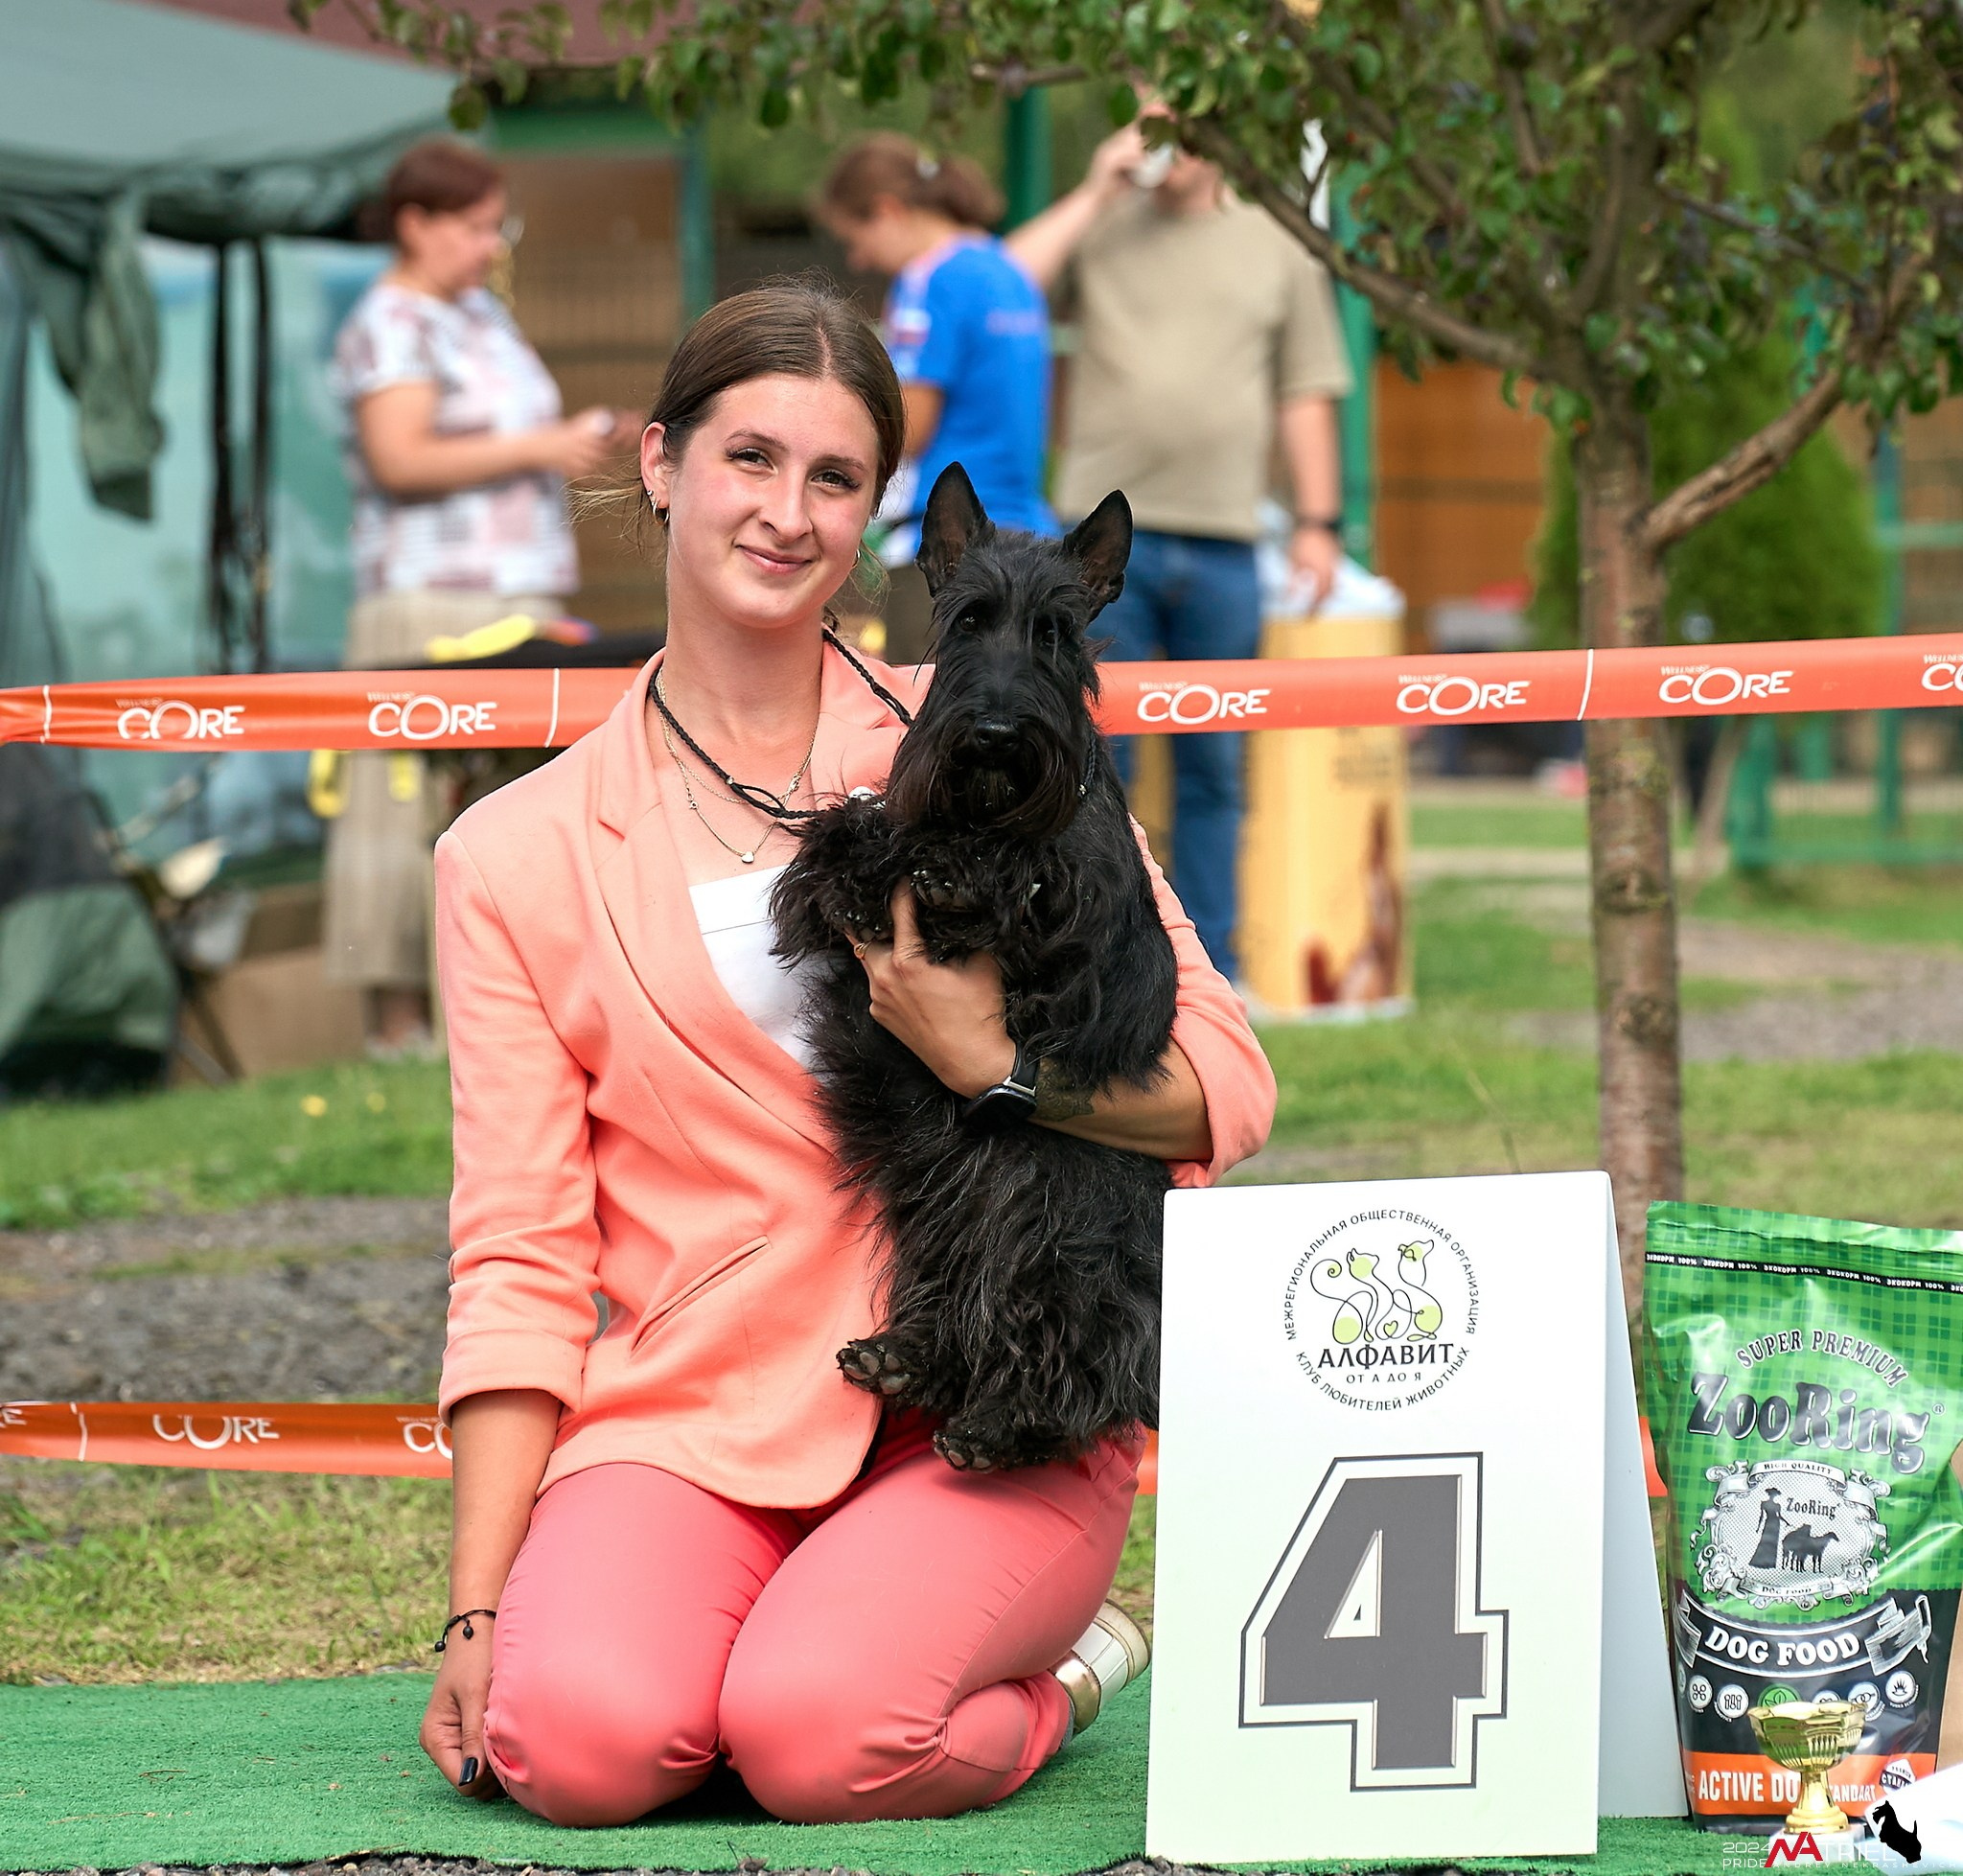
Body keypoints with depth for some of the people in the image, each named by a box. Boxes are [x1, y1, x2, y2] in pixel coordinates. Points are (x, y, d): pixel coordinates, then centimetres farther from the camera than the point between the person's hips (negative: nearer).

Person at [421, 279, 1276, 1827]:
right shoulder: (518, 858, 9)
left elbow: (1226, 1088, 4)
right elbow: (519, 1261, 6)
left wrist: (995, 1061, -15)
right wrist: (476, 1612, -3)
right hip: (693, 1415, 1)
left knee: (825, 1736, -29)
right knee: (578, 1737, -30)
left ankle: (1038, 1676, 5)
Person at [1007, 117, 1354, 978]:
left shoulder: (1274, 247, 11)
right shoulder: (1102, 226, 7)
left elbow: (1305, 393, 12)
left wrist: (1318, 521, 5)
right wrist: (1094, 193, -7)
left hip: (1223, 548, 2)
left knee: (1211, 769, 7)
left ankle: (1208, 967, 14)